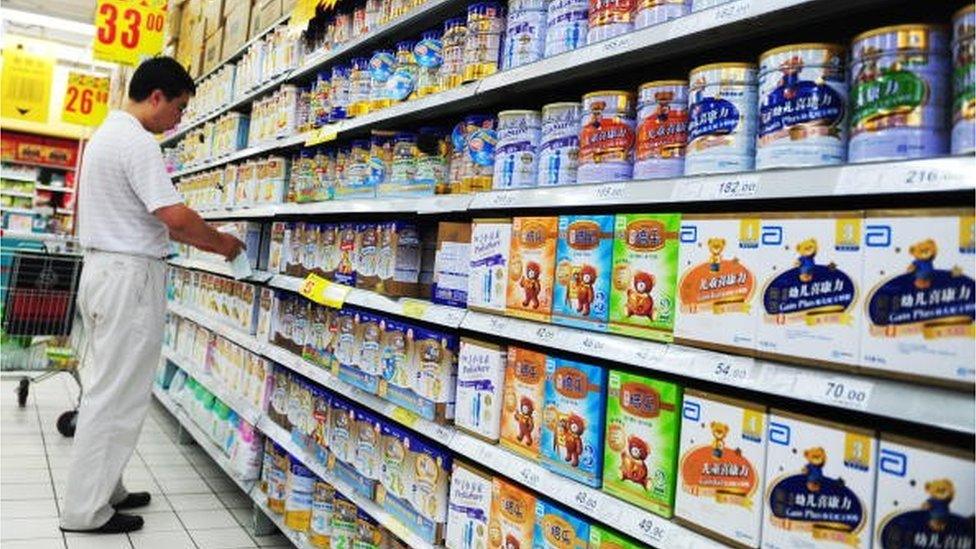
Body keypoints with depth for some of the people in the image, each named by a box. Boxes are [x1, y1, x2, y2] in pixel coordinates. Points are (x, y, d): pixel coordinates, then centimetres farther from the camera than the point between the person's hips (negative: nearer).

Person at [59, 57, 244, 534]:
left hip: (103, 267, 11)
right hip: (129, 275, -10)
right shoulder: (137, 142, -15)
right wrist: (220, 243, -5)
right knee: (117, 397, -3)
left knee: (107, 388, 15)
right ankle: (86, 510, 6)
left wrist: (204, 242, 15)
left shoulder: (107, 133, 18)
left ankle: (103, 490, 25)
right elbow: (175, 216, -21)